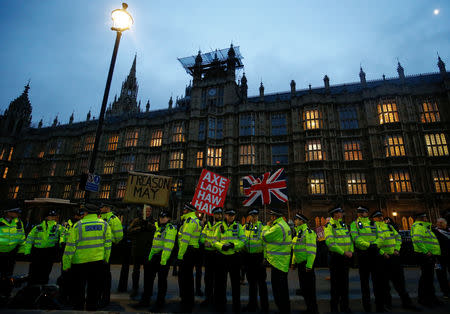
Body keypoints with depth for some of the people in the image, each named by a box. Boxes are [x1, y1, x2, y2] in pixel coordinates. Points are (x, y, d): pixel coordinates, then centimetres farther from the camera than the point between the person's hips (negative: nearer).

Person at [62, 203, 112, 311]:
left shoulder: (78, 225, -7)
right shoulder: (104, 224, -1)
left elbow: (70, 246, -7)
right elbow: (108, 243, 0)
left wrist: (66, 265, 0)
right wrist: (106, 260, 9)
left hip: (80, 262, -2)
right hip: (98, 262, 2)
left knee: (78, 290, 15)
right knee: (94, 290, 15)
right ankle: (92, 309, 23)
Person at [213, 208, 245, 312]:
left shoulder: (238, 226, 4)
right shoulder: (220, 227, 6)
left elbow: (243, 240, -1)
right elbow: (215, 241, 4)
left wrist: (234, 245, -18)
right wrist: (221, 246, -15)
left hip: (235, 256, -1)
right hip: (222, 256, 1)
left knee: (235, 281, 7)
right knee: (220, 280, 10)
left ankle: (236, 305, 22)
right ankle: (220, 304, 27)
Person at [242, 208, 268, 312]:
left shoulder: (262, 226, -6)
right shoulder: (245, 227, 7)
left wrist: (265, 256, -15)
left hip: (259, 256, -4)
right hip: (248, 257, 5)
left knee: (261, 281, 3)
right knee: (251, 281, 16)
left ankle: (264, 306, 16)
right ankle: (252, 304, 30)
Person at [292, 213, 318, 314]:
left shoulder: (308, 232, -14)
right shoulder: (298, 232, 14)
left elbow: (312, 250, -20)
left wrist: (309, 265, -23)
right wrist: (293, 262, 19)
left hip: (306, 264, -9)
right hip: (300, 263, 9)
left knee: (309, 288, 0)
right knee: (303, 287, 16)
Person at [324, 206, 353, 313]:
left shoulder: (344, 225, 12)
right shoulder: (329, 225, -10)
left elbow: (349, 239, 12)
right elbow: (330, 242, -20)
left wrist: (351, 250, -5)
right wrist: (343, 252, -20)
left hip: (345, 257, 6)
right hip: (335, 257, -6)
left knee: (344, 281, 13)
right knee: (335, 282, 3)